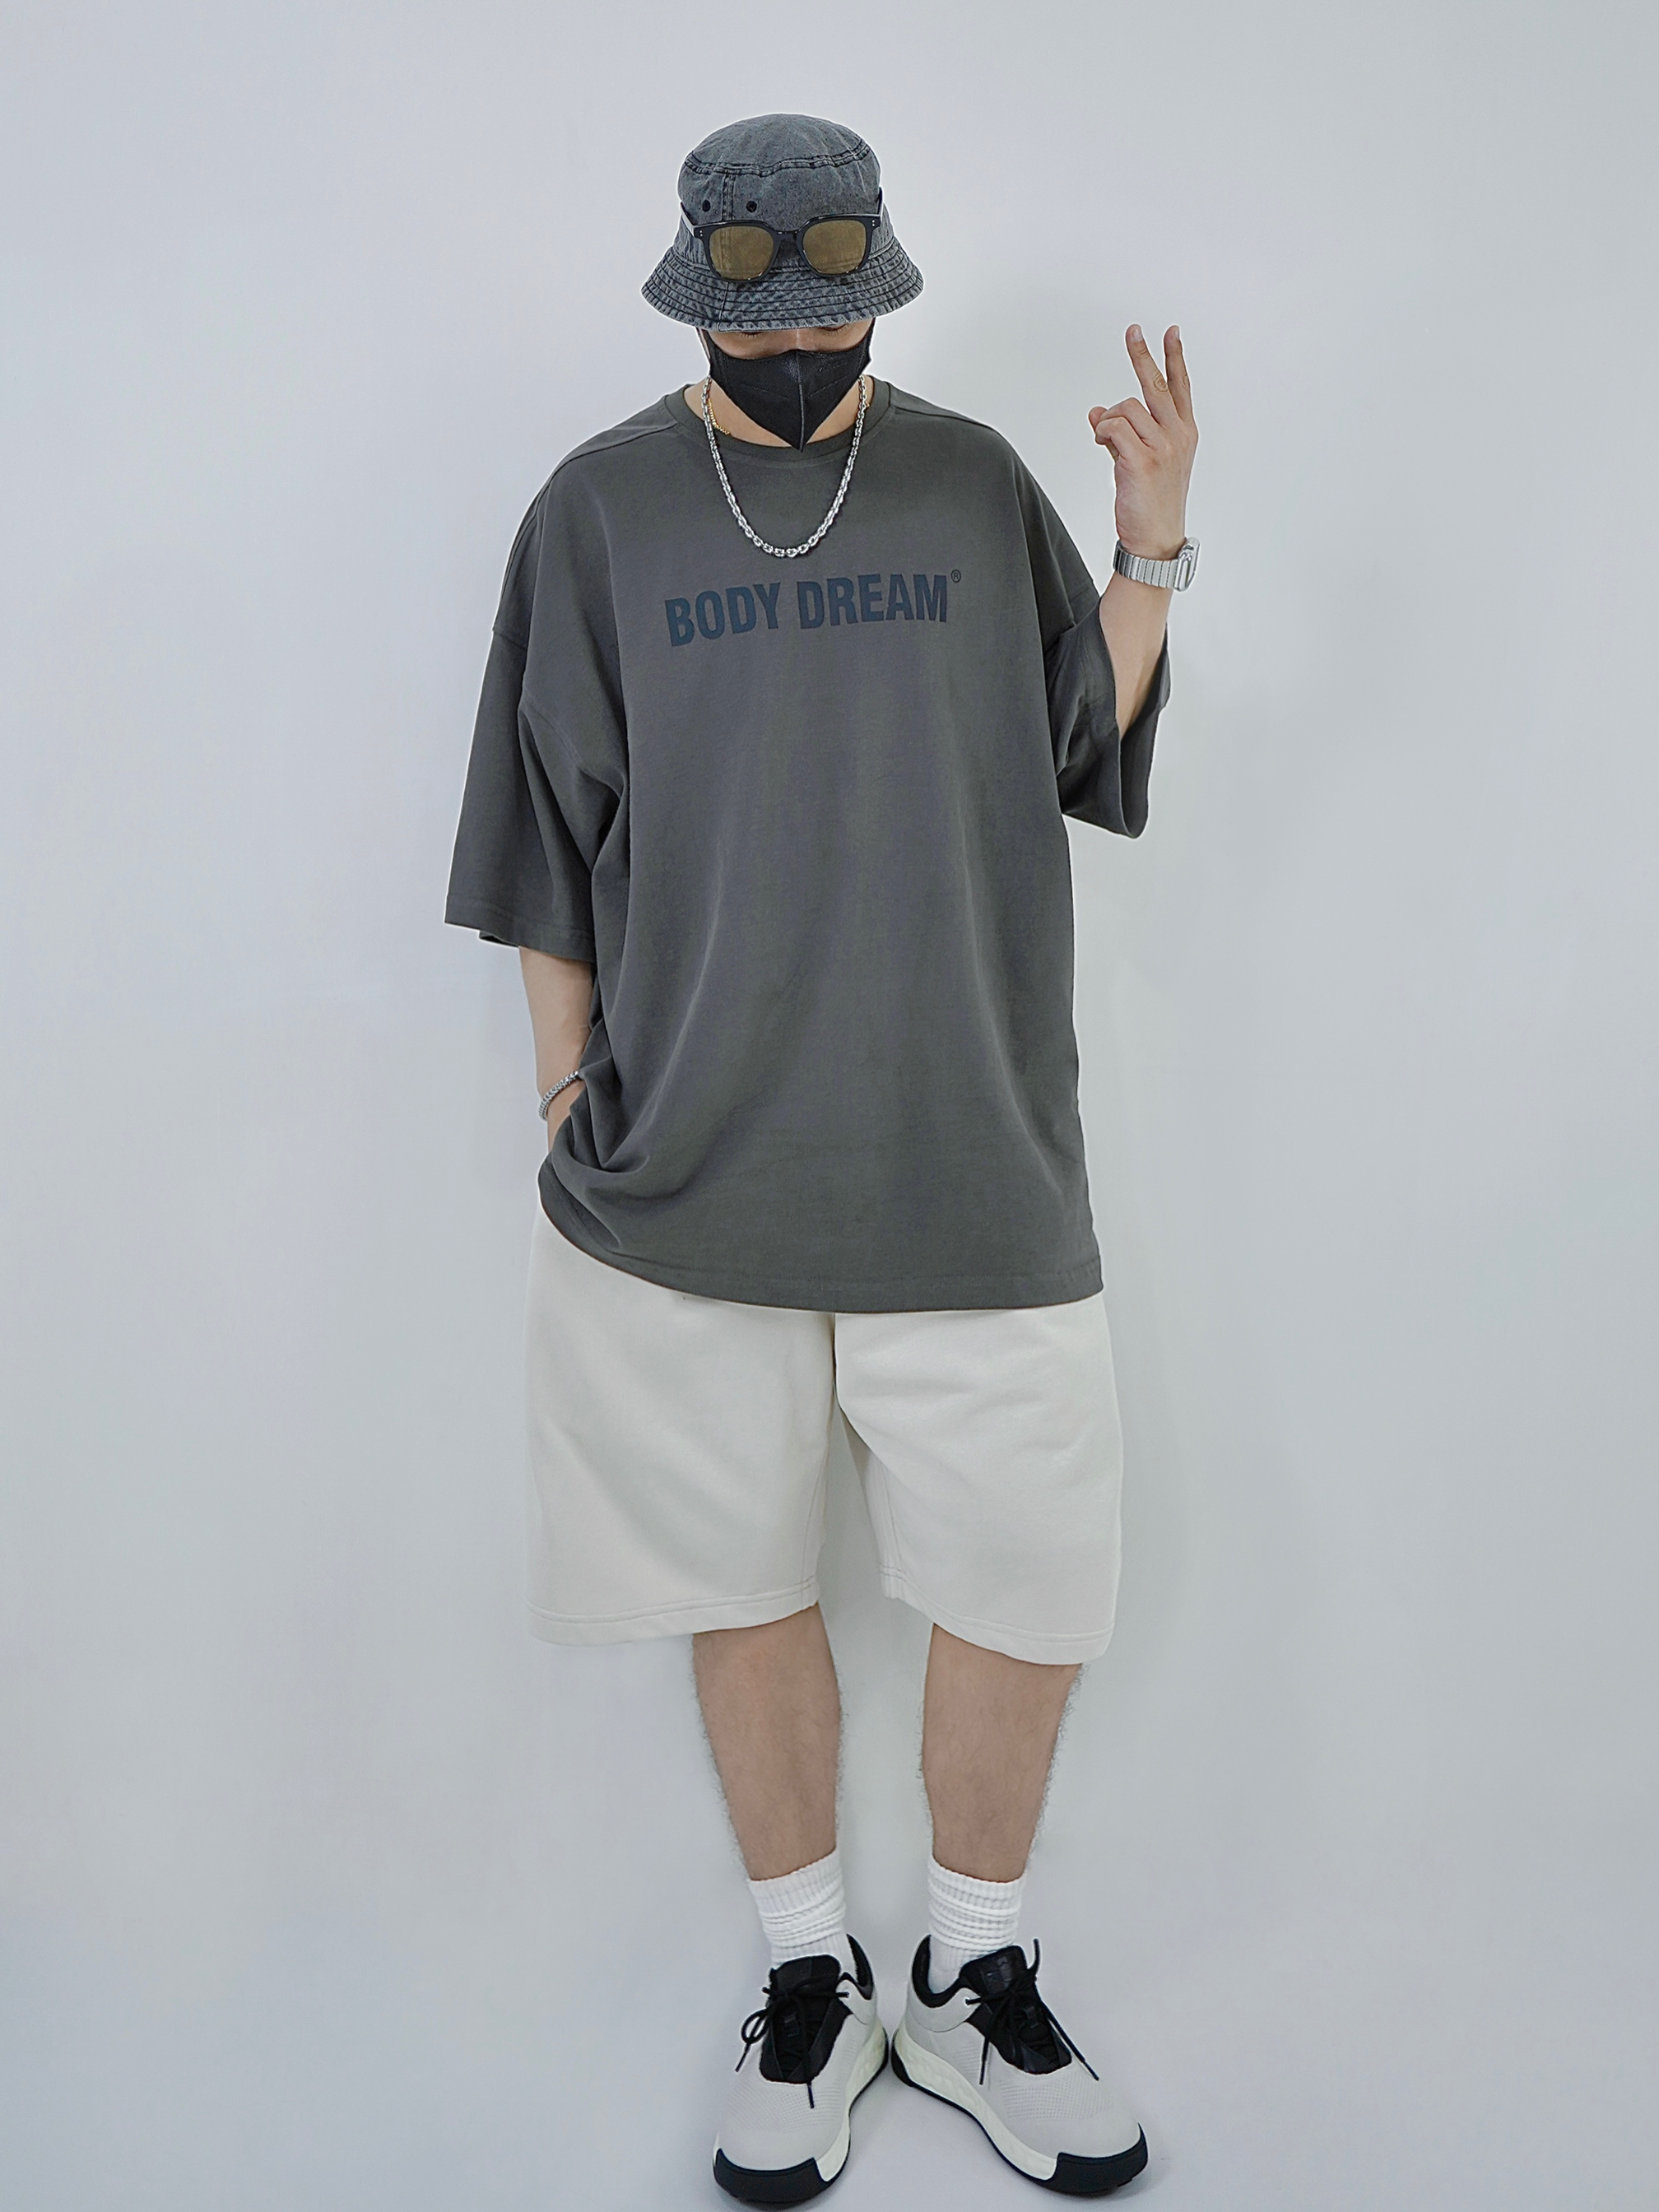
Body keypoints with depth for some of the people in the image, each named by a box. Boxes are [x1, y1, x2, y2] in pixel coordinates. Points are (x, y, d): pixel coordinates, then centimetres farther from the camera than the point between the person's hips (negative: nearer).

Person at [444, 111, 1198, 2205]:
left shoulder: (974, 483, 8)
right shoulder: (598, 507, 5)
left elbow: (1087, 750, 11)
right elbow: (552, 840, 7)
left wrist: (1152, 548, -1)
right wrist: (569, 1092, 6)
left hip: (972, 1160, 1)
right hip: (682, 1167, 0)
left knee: (1030, 1593, 4)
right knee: (745, 1585, 10)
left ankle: (973, 1981, 29)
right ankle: (810, 1985, 33)